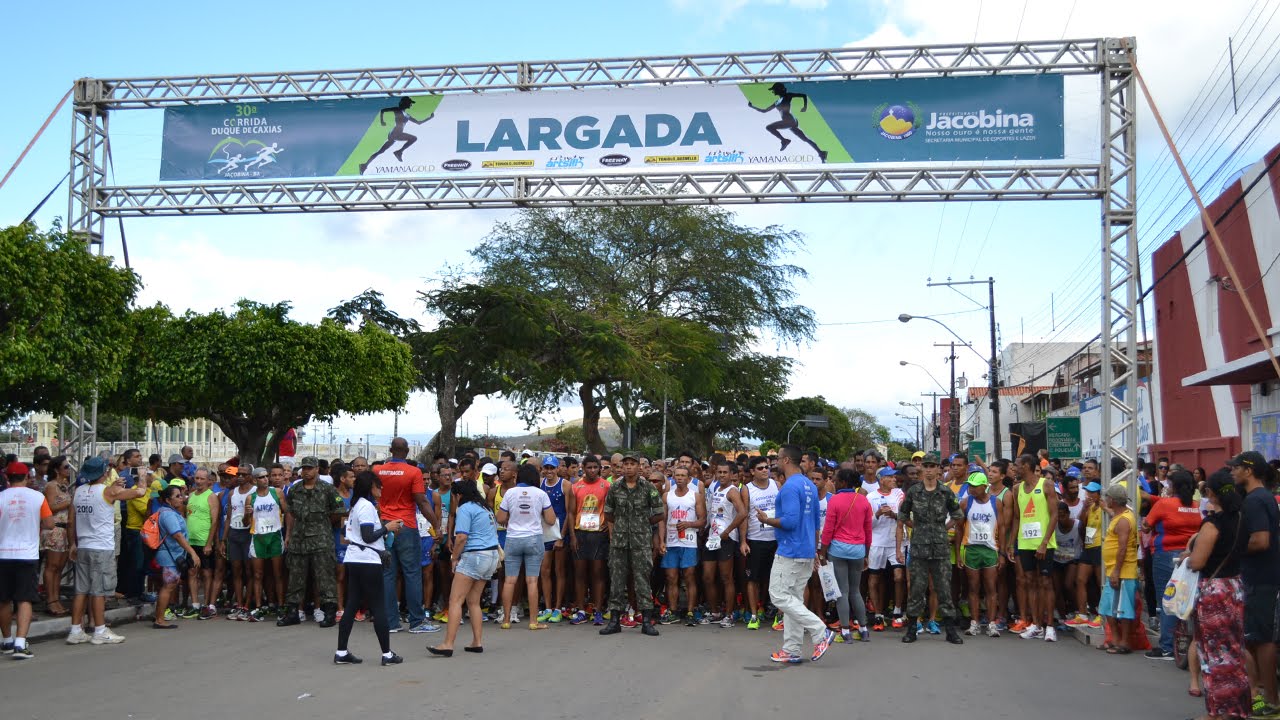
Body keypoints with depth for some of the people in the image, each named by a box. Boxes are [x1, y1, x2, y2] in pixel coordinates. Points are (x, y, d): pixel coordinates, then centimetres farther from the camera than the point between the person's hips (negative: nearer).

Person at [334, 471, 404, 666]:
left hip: (353, 560, 9)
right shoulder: (367, 506, -13)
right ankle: (387, 654, 0)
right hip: (367, 562, -9)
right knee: (378, 606, -4)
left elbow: (345, 532, 19)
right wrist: (387, 528, -7)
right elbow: (368, 536, -19)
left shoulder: (356, 505, 15)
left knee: (351, 605, 9)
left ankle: (341, 653, 9)